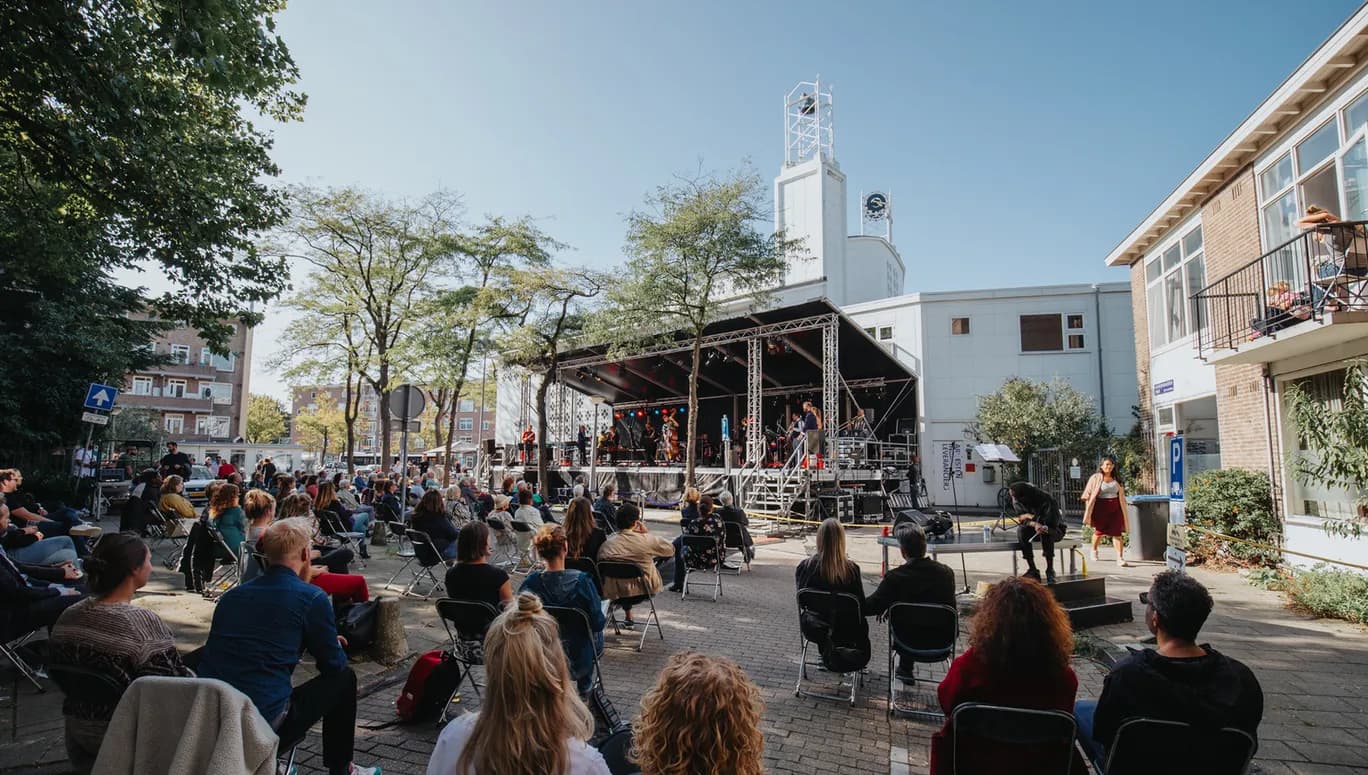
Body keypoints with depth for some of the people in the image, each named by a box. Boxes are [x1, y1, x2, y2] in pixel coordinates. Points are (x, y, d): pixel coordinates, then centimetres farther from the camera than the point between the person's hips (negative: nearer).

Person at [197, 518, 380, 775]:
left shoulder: (231, 594, 9)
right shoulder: (312, 597, -9)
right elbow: (334, 665, 2)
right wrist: (336, 645, 24)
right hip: (264, 724, -6)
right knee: (343, 678, 15)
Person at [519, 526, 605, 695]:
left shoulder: (530, 582, -20)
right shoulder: (582, 581, -28)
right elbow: (598, 623, -20)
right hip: (578, 660, -3)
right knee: (594, 633, 31)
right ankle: (585, 686, 43)